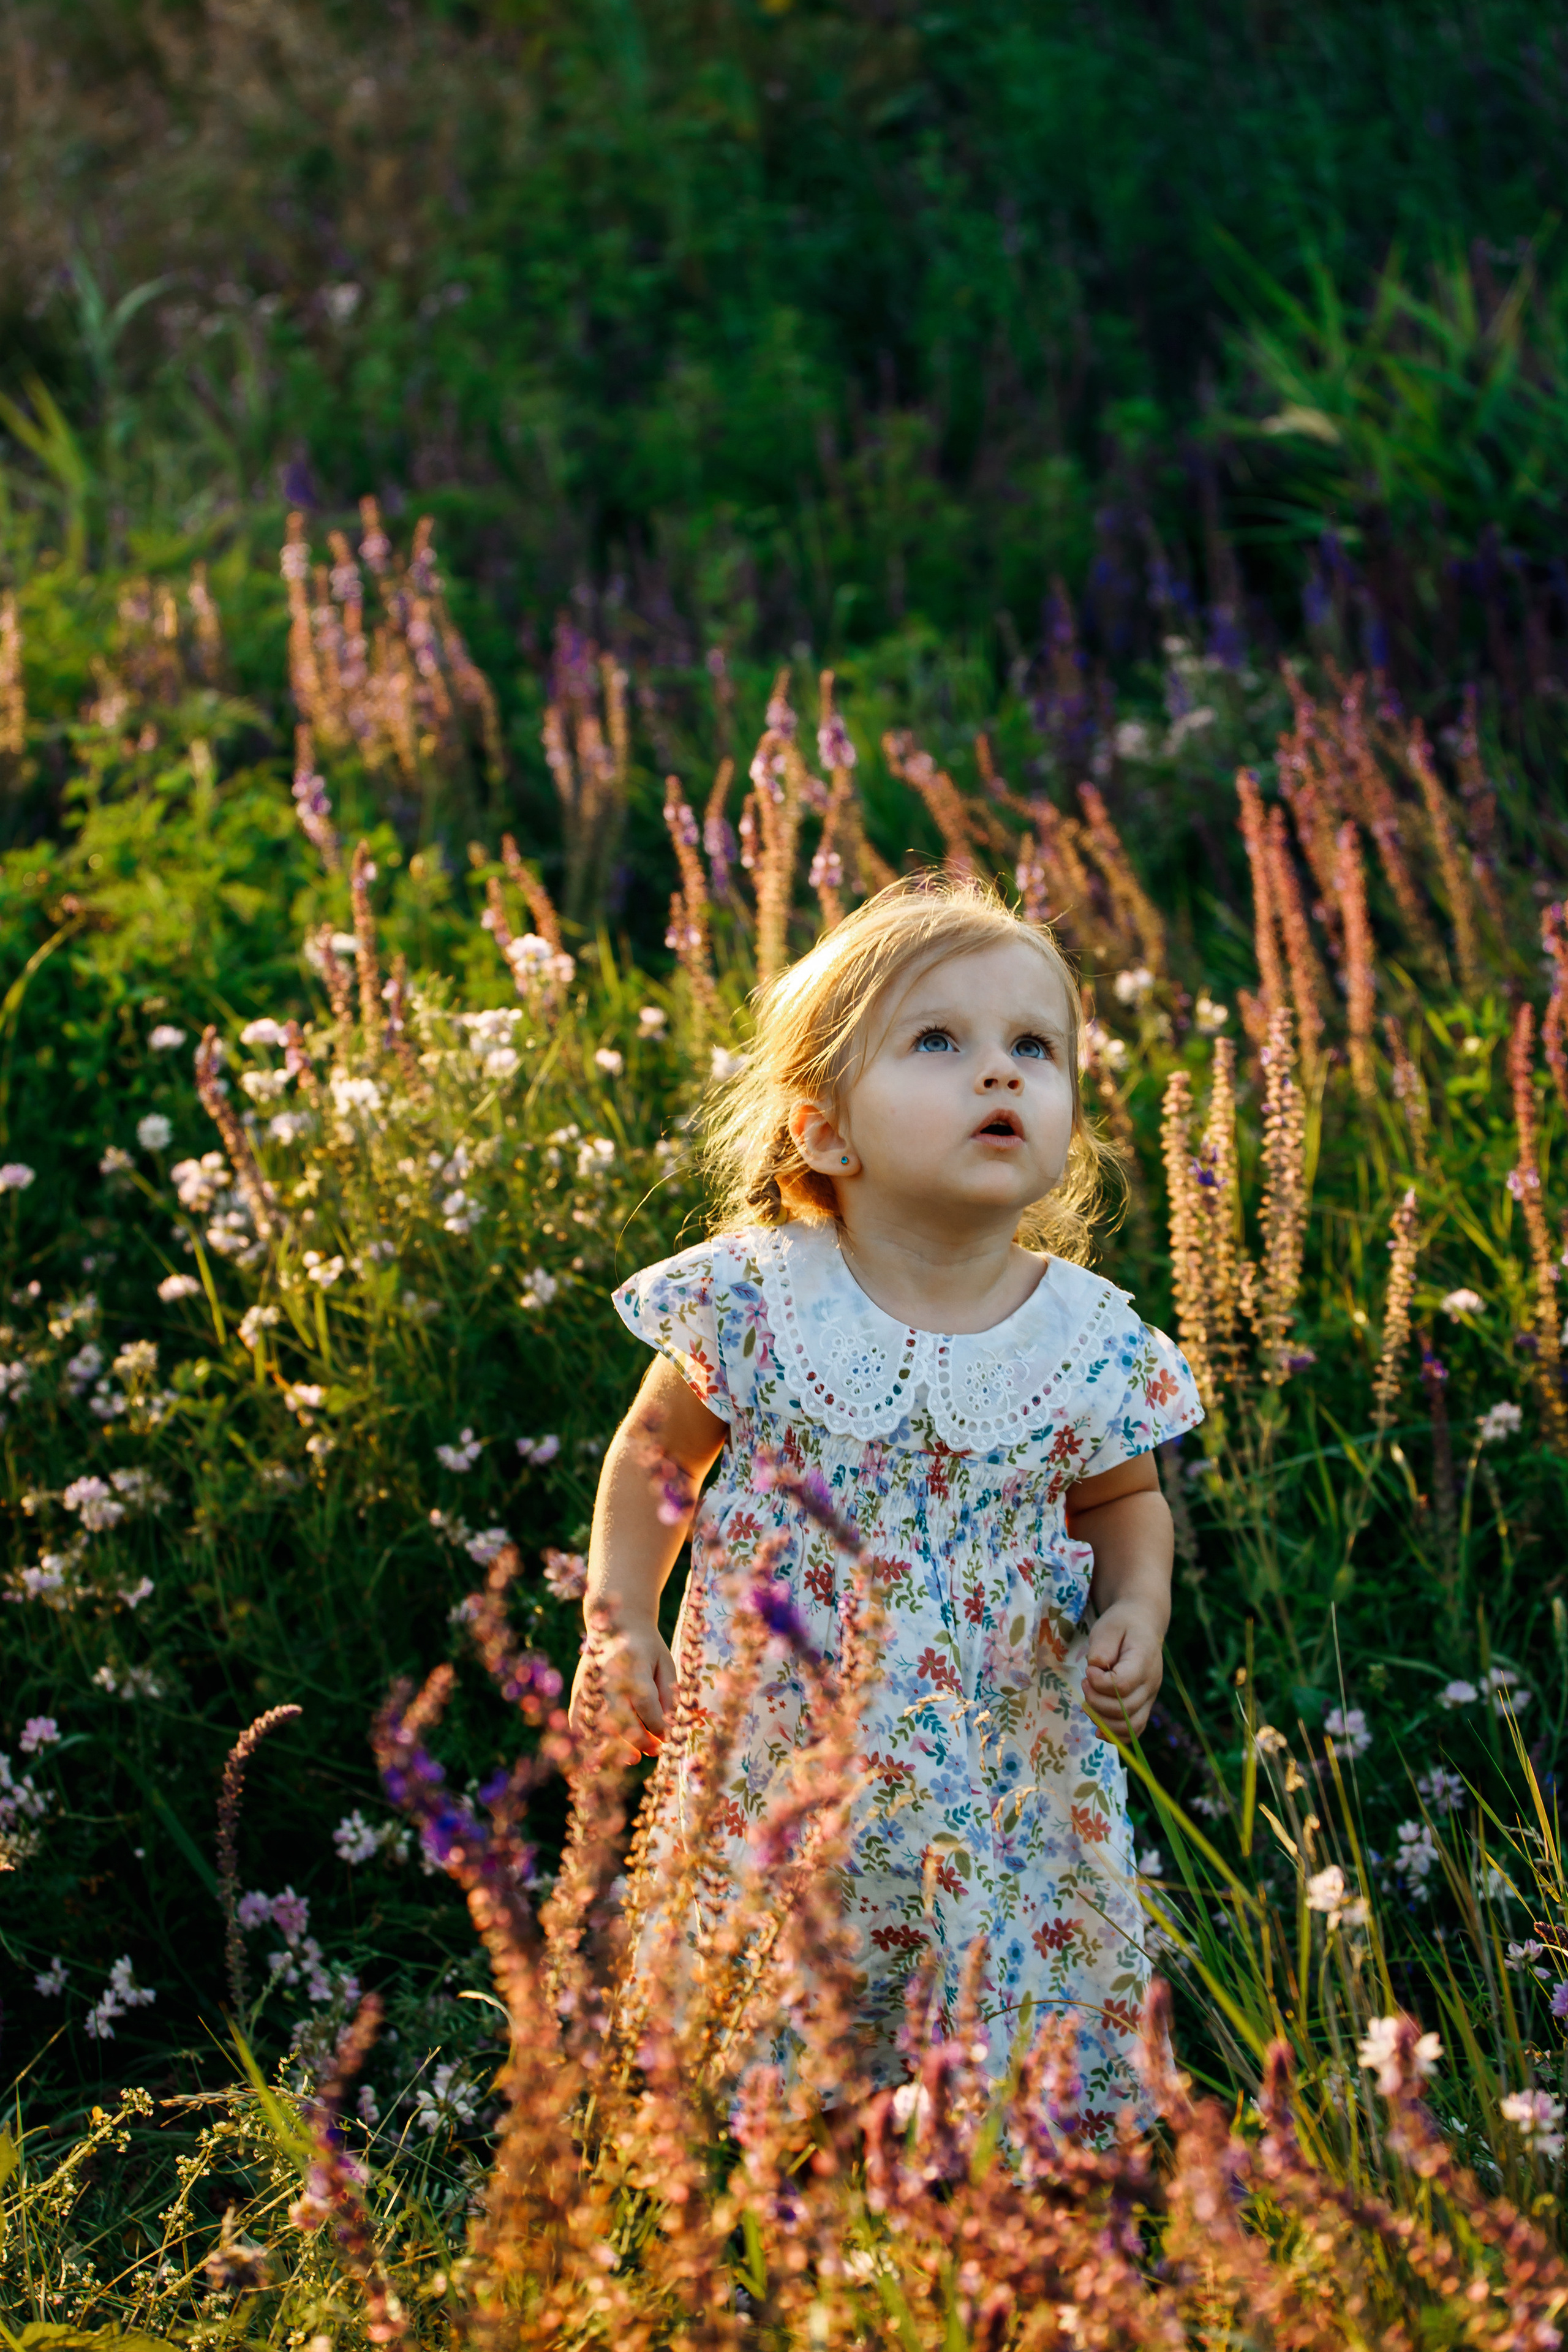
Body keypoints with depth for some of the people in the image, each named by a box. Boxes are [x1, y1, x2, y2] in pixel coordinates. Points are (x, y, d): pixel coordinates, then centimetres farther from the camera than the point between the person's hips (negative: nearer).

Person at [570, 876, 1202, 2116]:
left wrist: (1140, 1604, -6)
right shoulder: (753, 1303, -10)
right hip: (775, 1776, -1)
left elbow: (1122, 1499, 13)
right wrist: (619, 1626, -1)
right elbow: (657, 1452, 7)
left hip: (1012, 1794, 1)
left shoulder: (1095, 1341, -6)